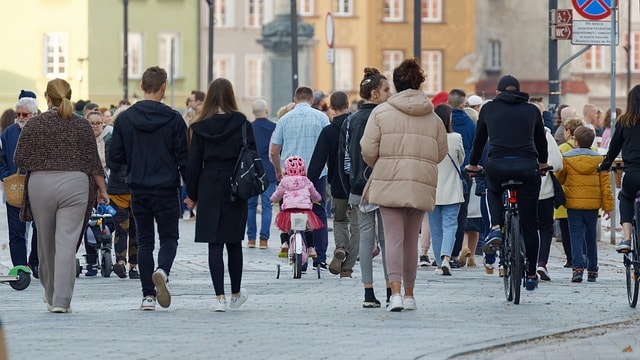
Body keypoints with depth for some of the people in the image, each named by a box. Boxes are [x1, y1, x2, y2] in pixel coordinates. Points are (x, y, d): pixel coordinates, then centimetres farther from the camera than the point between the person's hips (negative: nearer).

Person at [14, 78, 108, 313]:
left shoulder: (34, 124, 0)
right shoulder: (81, 125, 3)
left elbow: (20, 159, 0)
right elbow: (93, 161, 5)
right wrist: (102, 189, 16)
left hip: (40, 184, 0)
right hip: (75, 185, 0)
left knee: (46, 241, 15)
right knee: (67, 242, -5)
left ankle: (51, 295, 31)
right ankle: (61, 300, -15)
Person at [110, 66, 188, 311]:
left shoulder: (125, 119, -2)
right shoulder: (173, 119, -7)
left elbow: (115, 157, 1)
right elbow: (184, 158, -6)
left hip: (138, 190, 2)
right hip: (167, 190, -2)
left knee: (145, 242, 10)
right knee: (169, 238, 9)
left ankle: (148, 295, 5)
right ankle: (162, 271, -22)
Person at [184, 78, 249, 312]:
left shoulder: (200, 127, 0)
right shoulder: (242, 124, -2)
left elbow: (194, 162, 1)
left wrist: (191, 194, 8)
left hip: (209, 188, 0)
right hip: (235, 187, 0)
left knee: (214, 244, 0)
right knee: (234, 242, 12)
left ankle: (219, 297, -6)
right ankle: (236, 294, 24)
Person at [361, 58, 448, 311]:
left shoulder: (381, 112, -3)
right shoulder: (433, 117, 8)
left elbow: (368, 150, -4)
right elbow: (440, 153, 13)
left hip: (389, 183, -3)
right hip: (421, 185, 3)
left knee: (394, 237, -4)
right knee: (411, 239, 13)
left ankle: (396, 292, -19)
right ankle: (409, 294, 18)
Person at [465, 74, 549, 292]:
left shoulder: (489, 108, 15)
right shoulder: (532, 110, 17)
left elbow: (479, 138, 25)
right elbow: (541, 139, 29)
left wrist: (473, 164, 43)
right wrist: (542, 162, 48)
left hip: (497, 166, 0)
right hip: (527, 166, 1)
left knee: (493, 191, 36)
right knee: (529, 223, 12)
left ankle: (496, 229, 11)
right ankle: (531, 275, 15)